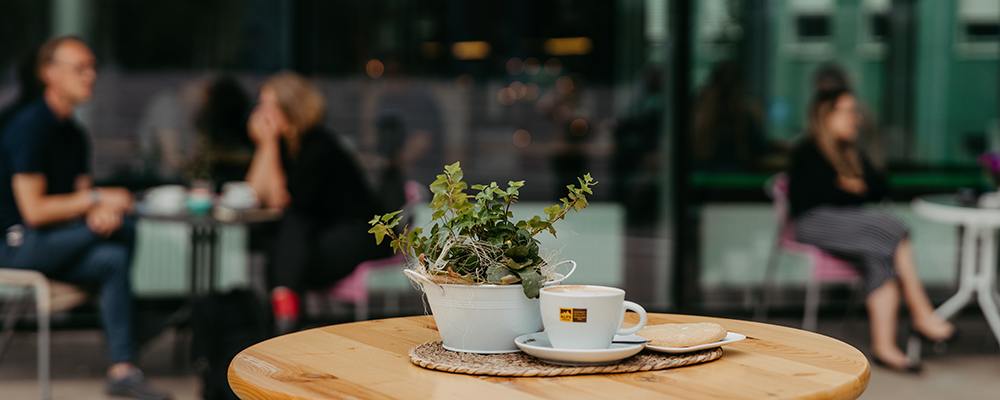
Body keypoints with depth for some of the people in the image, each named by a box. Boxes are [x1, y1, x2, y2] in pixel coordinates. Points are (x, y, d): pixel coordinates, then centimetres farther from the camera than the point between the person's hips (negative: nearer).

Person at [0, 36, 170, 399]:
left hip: (51, 244, 8)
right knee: (124, 229, -22)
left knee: (113, 259, -20)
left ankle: (122, 369, -19)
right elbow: (33, 211, -21)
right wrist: (98, 199, -17)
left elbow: (81, 200, 9)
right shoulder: (30, 127, -16)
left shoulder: (73, 133, 13)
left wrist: (102, 213, -15)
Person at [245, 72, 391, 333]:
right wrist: (264, 145, -8)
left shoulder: (319, 145, -17)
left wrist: (269, 143, -17)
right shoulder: (281, 143, 5)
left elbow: (280, 199, -19)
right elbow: (254, 194, -5)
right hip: (318, 229, 7)